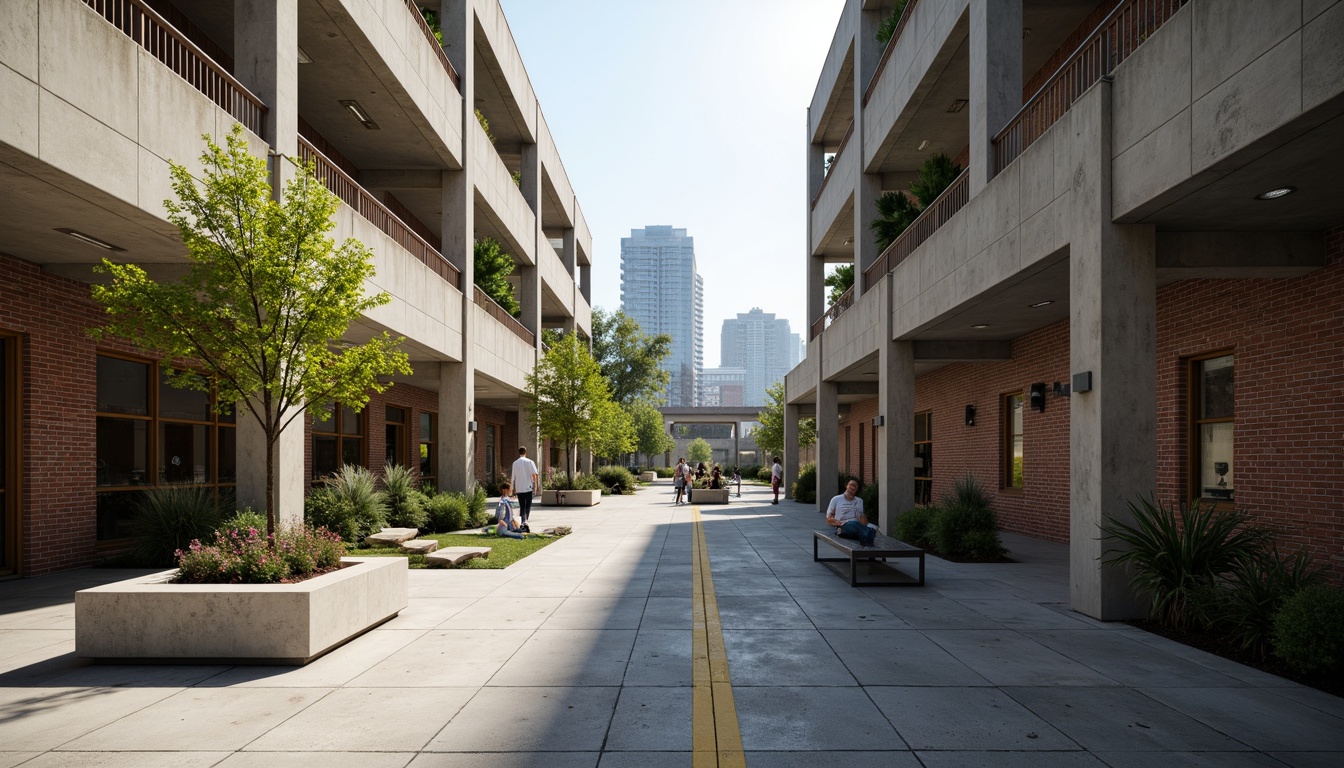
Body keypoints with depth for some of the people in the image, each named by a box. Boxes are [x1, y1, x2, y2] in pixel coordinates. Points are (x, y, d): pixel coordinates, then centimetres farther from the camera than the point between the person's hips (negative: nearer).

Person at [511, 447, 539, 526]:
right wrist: (535, 484, -1)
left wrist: (513, 487, 17)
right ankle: (526, 519, -10)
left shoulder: (515, 463, 4)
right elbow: (534, 474, -9)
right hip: (528, 487, -2)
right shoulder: (529, 462, -4)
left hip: (519, 488, 2)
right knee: (528, 505, 5)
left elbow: (513, 477, 8)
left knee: (521, 506, 9)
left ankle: (522, 520, 1)